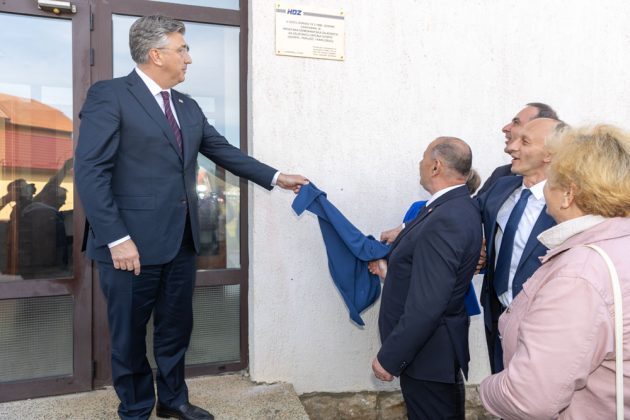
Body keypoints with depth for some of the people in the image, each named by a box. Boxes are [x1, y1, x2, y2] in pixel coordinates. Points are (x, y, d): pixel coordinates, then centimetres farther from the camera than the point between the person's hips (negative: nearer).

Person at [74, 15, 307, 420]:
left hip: (181, 240, 7)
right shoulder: (109, 95, -8)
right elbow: (90, 171, -14)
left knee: (176, 328, 18)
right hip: (133, 243, -6)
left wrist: (276, 177, 14)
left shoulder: (189, 107, 14)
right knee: (130, 335, 10)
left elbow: (225, 152, 18)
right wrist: (116, 239, -19)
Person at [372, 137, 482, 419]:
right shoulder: (458, 207, 2)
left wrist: (389, 357, -22)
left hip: (429, 353, -9)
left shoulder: (445, 221, -29)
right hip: (439, 345, 9)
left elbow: (426, 306, -30)